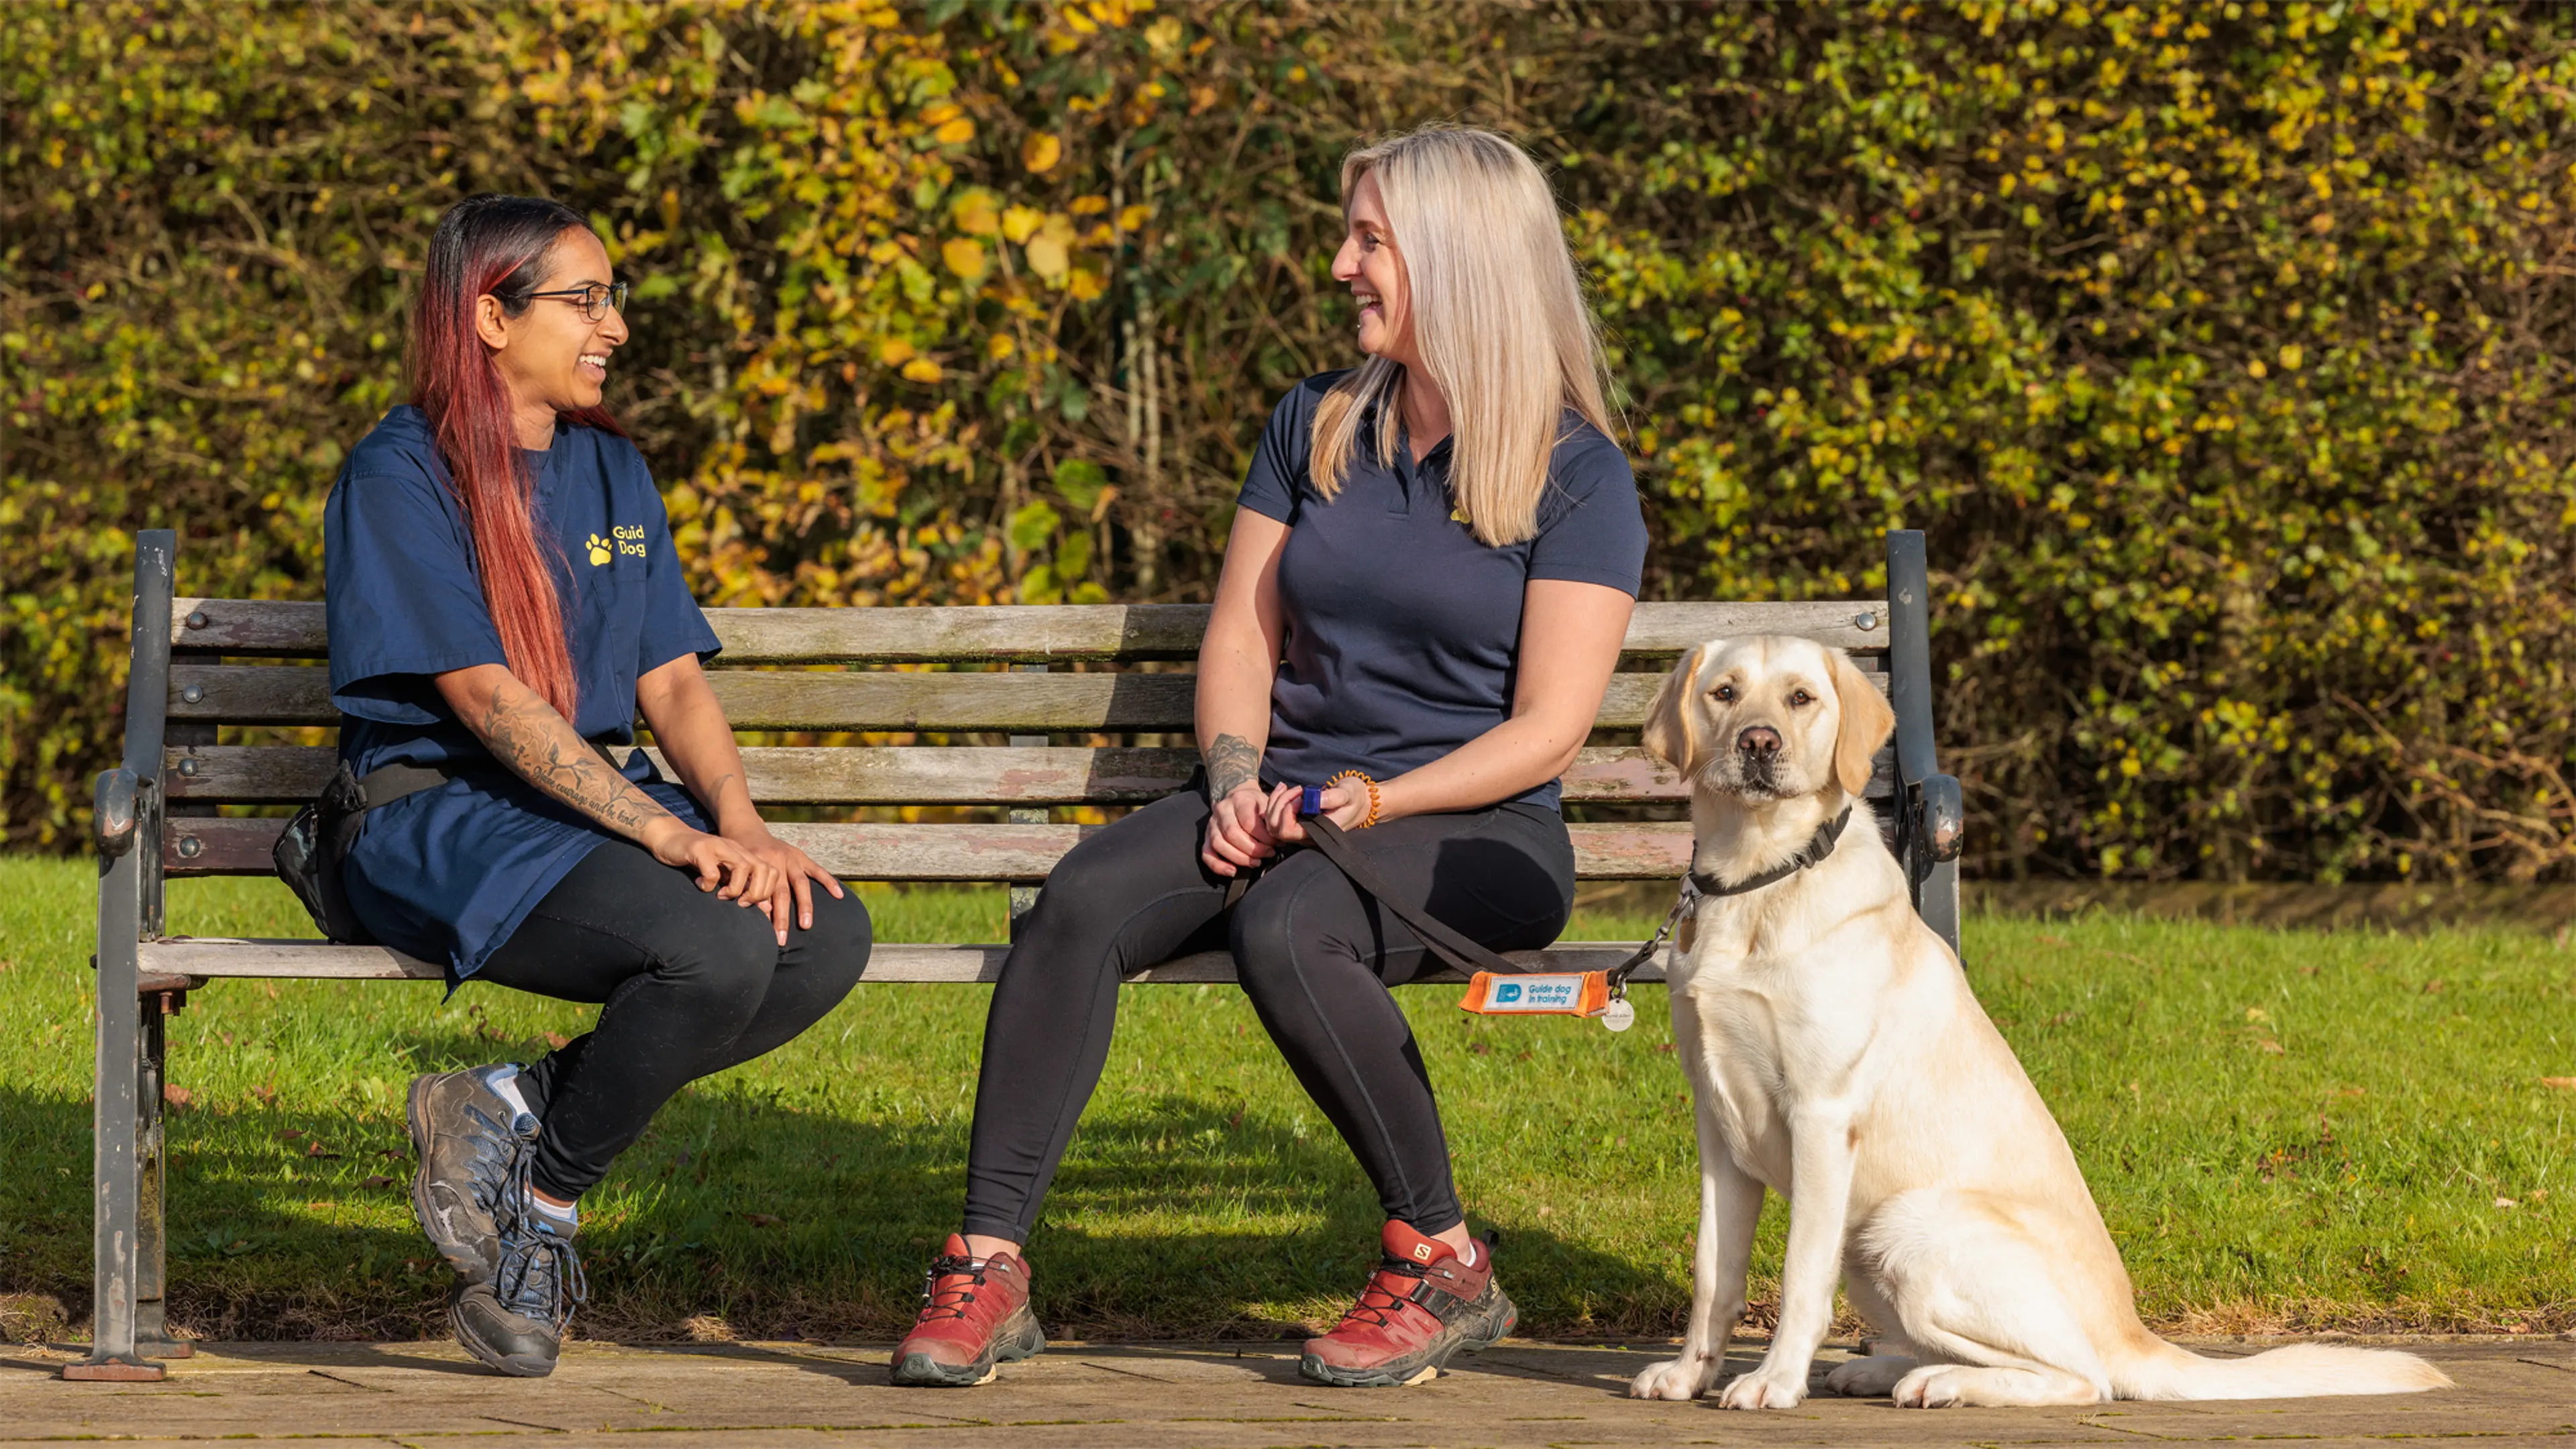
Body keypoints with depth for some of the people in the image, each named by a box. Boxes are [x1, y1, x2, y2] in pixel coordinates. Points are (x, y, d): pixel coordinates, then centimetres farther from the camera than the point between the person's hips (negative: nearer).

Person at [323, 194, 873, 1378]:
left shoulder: (612, 471, 17)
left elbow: (672, 678, 11)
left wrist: (740, 822, -11)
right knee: (717, 951, -32)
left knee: (827, 938, -21)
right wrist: (670, 836, -25)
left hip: (601, 798, 7)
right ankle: (547, 1197, -8)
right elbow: (484, 697, -16)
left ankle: (514, 1106, -9)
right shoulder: (401, 478, -6)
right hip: (446, 816, -7)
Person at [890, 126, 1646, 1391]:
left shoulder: (1575, 475, -3)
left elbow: (1548, 727, -9)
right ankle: (987, 1268, -27)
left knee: (1285, 929, -37)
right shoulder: (1313, 427, 14)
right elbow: (1241, 635, 12)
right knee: (1082, 901, -26)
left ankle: (1446, 1269, -20)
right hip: (1285, 802, 5)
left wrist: (1369, 803, -19)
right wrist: (1236, 782, -8)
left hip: (1475, 826, -5)